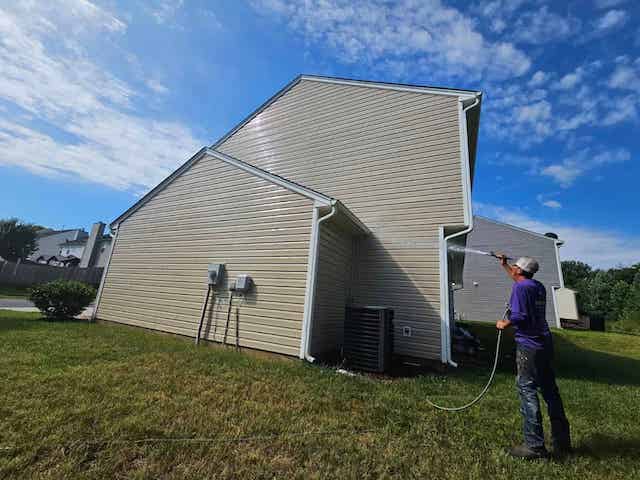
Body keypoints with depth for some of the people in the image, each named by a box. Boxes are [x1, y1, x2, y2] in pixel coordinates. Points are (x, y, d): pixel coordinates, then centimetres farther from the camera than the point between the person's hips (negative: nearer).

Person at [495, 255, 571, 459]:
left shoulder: (520, 288, -14)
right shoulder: (538, 286, 12)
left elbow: (519, 316, -23)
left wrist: (504, 324, -5)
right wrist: (504, 264, 40)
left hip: (529, 346, -9)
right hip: (545, 345, 9)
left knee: (527, 391, -2)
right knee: (550, 391, 16)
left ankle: (535, 446, 5)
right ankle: (562, 442, 27)